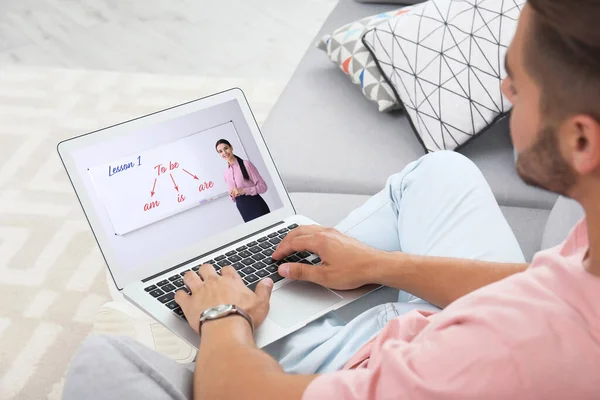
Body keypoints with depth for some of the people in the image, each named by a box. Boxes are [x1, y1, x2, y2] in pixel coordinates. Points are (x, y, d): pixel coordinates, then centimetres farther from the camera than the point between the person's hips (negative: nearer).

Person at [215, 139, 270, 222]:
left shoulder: (246, 164, -7)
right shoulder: (226, 173, 10)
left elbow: (263, 186, -9)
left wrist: (243, 190, -19)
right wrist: (232, 195, -4)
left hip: (256, 206, -5)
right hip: (244, 211, 5)